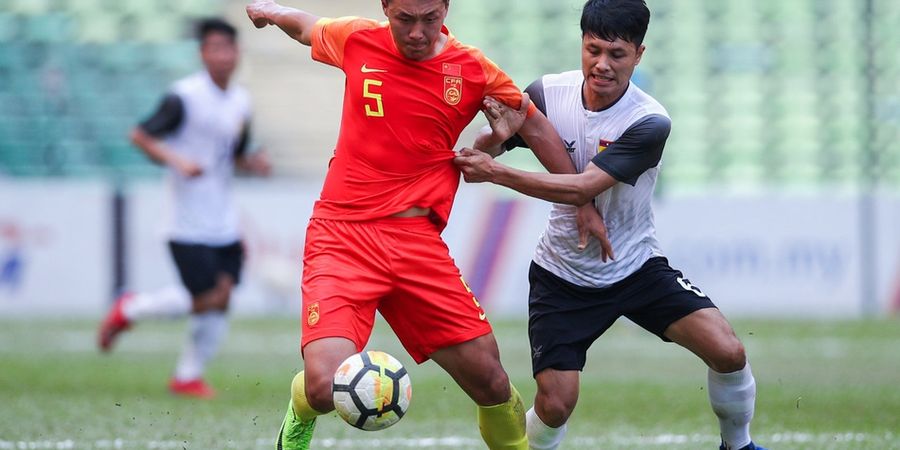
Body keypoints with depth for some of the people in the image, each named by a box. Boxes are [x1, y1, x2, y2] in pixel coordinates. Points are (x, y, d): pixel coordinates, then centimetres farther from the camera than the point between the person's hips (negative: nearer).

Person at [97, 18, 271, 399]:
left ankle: (189, 376, 13)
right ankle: (129, 310, 12)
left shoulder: (241, 102, 10)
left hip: (224, 222, 7)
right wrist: (176, 160, -25)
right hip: (189, 224, -7)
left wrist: (254, 163, 1)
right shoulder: (185, 97, -12)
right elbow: (140, 136, -11)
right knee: (206, 299, -11)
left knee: (222, 297, 1)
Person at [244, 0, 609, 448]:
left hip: (417, 240, 2)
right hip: (342, 237, -2)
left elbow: (533, 125, 19)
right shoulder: (357, 41, 0)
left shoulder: (473, 69, 3)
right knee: (327, 389, -20)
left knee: (490, 381, -3)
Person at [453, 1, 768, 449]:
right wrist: (496, 137, -28)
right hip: (562, 275, 1)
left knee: (727, 353, -16)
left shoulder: (649, 122, -23)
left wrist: (496, 172, -37)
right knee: (556, 403, -12)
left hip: (637, 268, -1)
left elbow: (584, 187, -32)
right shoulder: (548, 93, -13)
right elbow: (478, 156, -4)